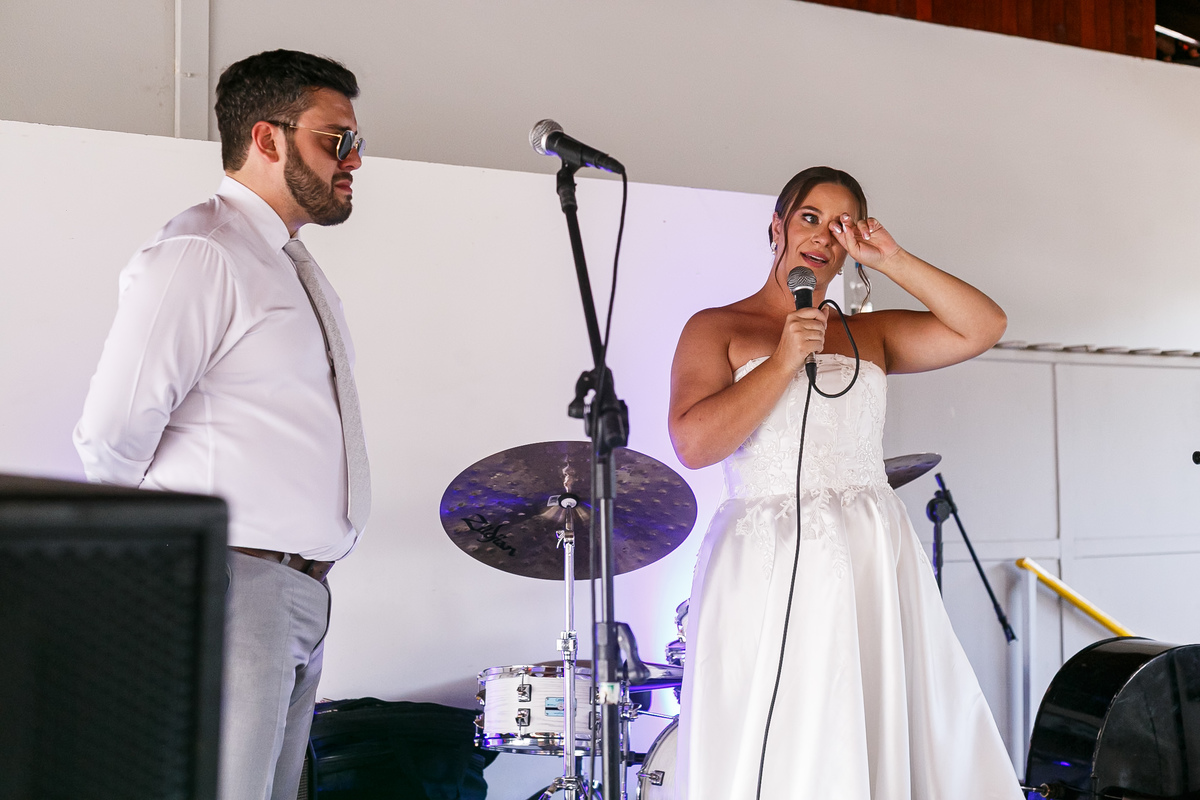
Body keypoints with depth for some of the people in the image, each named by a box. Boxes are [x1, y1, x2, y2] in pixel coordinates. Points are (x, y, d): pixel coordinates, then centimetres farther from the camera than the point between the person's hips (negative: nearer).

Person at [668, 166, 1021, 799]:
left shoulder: (870, 334, 17)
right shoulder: (717, 329, 7)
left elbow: (983, 327, 6)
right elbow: (693, 443, -8)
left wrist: (891, 260, 3)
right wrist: (785, 361, -10)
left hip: (876, 557, 4)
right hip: (769, 565, -4)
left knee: (893, 744, 2)